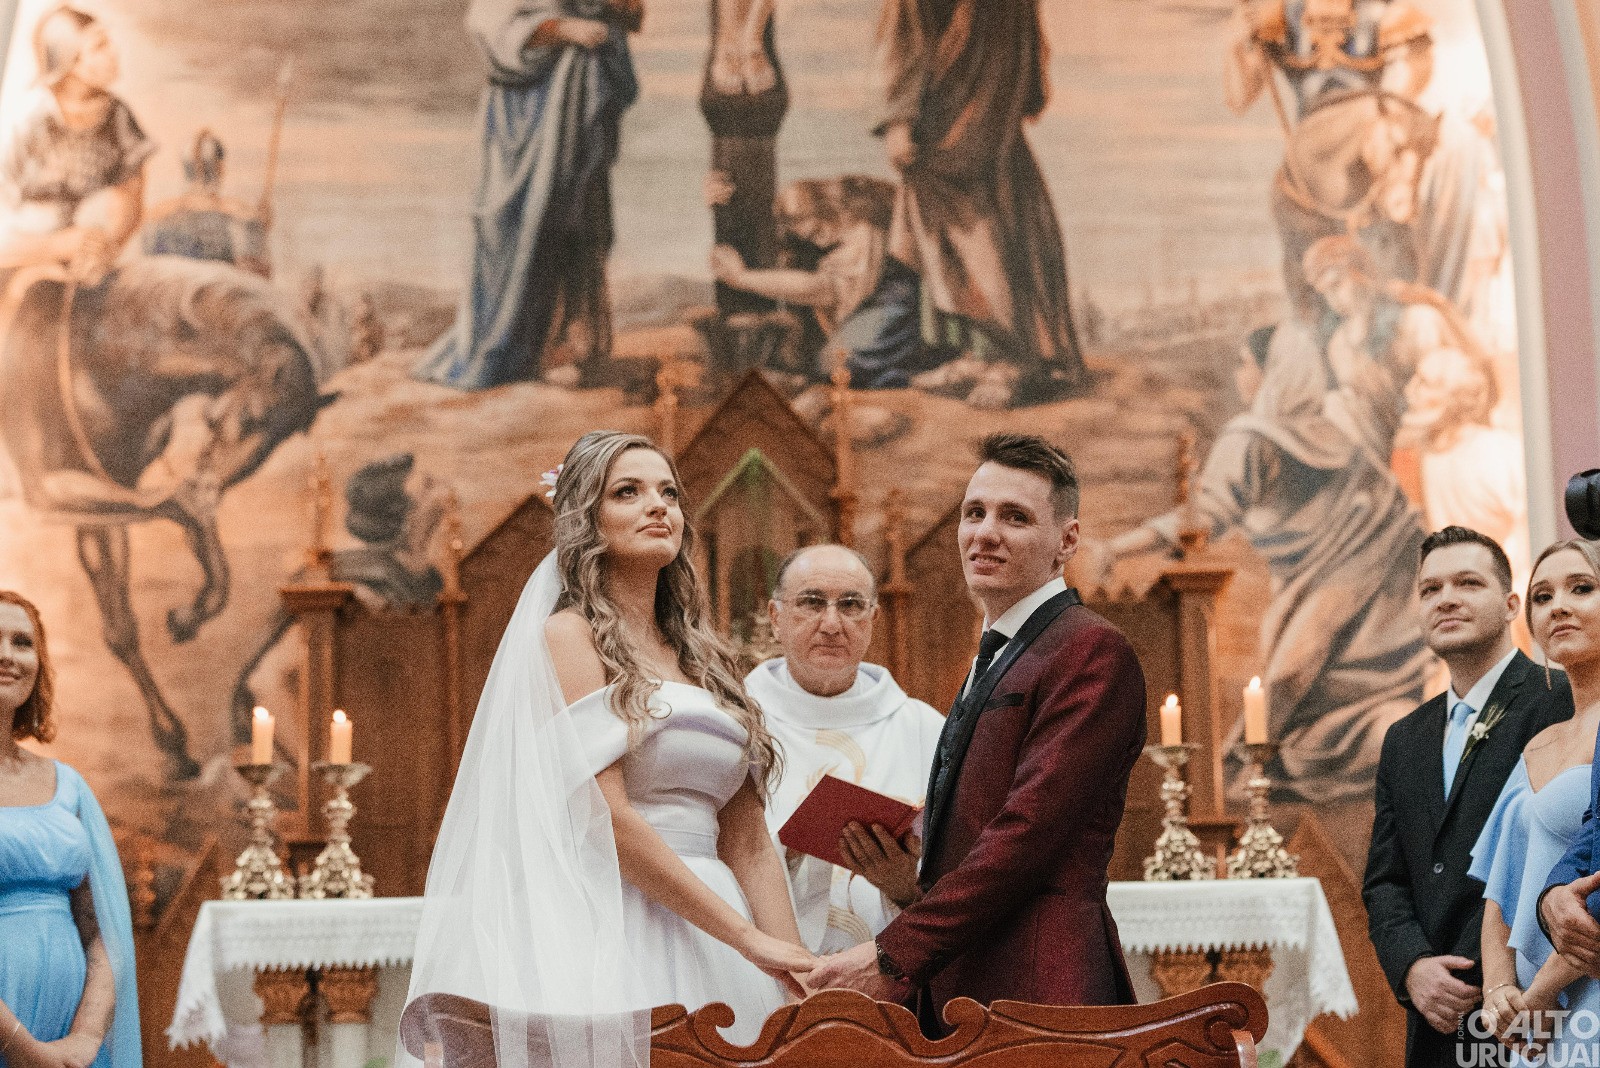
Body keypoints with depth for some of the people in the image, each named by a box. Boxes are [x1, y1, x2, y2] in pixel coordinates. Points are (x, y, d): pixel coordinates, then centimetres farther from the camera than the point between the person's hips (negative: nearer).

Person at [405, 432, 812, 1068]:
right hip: (616, 939, -6)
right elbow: (607, 820, -13)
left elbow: (748, 842, 14)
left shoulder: (701, 658, 18)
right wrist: (749, 938, -15)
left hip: (704, 943, 6)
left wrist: (798, 985, 2)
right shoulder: (569, 635, -2)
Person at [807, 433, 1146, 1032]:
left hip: (1033, 993, -8)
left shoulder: (1091, 652, -8)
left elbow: (1028, 832, -17)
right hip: (955, 992, 9)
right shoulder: (994, 660, 23)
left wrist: (895, 958, -18)